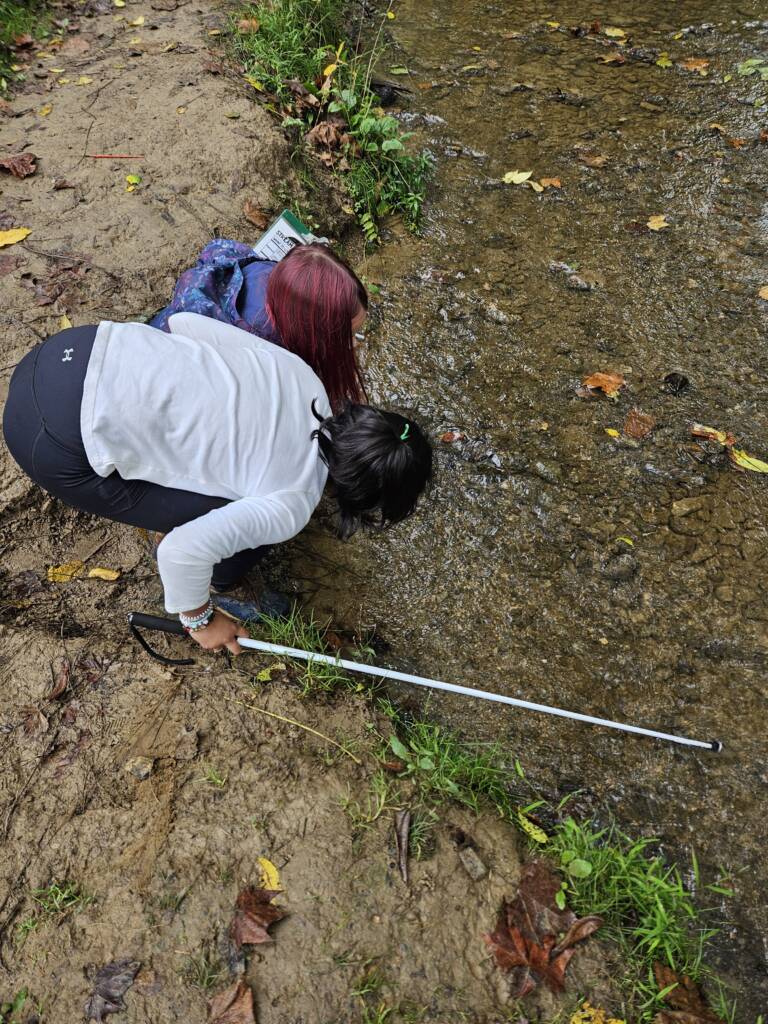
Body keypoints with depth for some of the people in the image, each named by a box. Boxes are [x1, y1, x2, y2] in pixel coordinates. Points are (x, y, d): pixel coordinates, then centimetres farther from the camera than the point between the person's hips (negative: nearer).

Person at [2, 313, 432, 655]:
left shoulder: (299, 370, 1)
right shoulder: (292, 506, -14)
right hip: (57, 442, -7)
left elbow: (183, 320, 6)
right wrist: (200, 619, -1)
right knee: (239, 545, 1)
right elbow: (183, 550, -22)